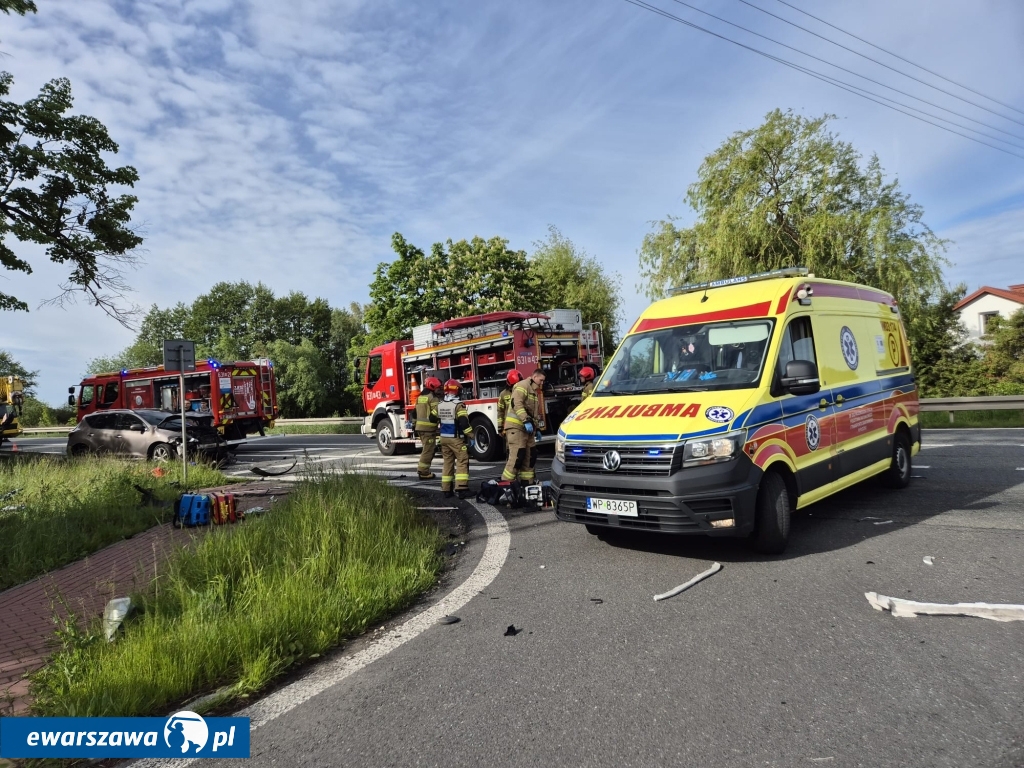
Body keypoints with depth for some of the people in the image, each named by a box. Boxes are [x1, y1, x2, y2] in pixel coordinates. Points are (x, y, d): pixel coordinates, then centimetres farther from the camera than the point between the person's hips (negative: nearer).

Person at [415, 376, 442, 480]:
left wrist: (414, 426, 22)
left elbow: (414, 413, 19)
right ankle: (424, 472, 0)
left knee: (427, 448, 19)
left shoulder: (420, 397, 17)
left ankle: (421, 468, 21)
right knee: (428, 450, -2)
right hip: (429, 428, -9)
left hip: (419, 427, 9)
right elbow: (436, 413, -19)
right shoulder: (433, 398, -9)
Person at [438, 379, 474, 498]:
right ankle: (461, 489, -11)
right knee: (462, 462, -2)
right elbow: (464, 423, -21)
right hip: (456, 439, -6)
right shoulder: (458, 405, -16)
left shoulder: (439, 405, 5)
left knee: (447, 463, 12)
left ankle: (446, 490, 13)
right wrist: (471, 436, -15)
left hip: (444, 438, 6)